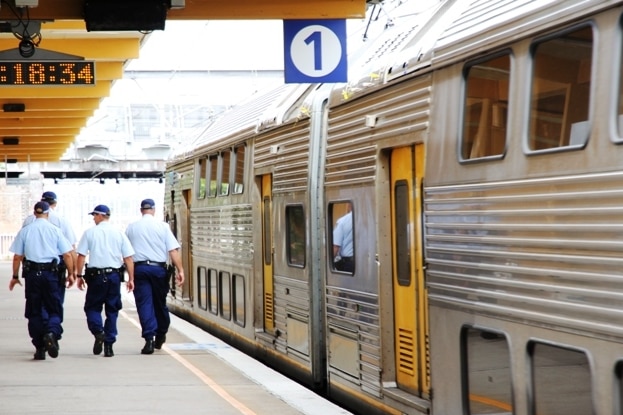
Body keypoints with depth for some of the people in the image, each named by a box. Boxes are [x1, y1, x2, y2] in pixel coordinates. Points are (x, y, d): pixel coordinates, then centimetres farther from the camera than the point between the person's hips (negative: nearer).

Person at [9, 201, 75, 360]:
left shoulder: (24, 231, 4)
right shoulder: (55, 230, 1)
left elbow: (17, 257, 4)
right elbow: (67, 254, -1)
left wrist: (15, 276, 13)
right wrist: (71, 274, 9)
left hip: (31, 274, 1)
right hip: (50, 273, -1)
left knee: (34, 311, 9)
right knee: (54, 309, 6)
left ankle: (40, 348, 9)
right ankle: (52, 332, -23)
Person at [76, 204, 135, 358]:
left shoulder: (89, 232, 1)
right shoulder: (119, 233, 6)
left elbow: (81, 256, -3)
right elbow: (128, 258, 3)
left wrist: (79, 275, 4)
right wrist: (131, 278, 7)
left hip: (95, 276, -2)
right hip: (114, 275, 2)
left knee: (92, 307, 11)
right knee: (112, 310, 9)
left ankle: (98, 332, -15)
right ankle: (109, 346, 8)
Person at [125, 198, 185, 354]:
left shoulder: (131, 227, 5)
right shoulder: (163, 226, -1)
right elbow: (173, 250, -9)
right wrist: (180, 270, -10)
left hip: (139, 268, 0)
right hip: (159, 268, 0)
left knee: (144, 305, -1)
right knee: (160, 303, 15)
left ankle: (149, 339, -12)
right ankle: (160, 336, 28)